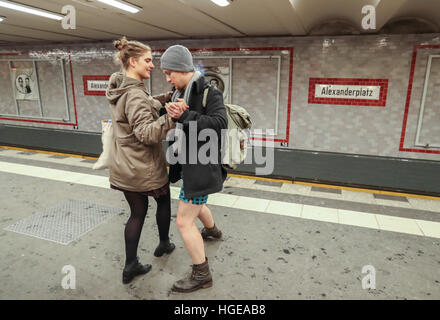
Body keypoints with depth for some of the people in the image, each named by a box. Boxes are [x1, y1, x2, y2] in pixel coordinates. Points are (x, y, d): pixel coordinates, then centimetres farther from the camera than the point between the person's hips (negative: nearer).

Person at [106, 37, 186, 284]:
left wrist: (169, 98, 5)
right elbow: (146, 133, -33)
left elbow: (147, 106, 17)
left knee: (137, 212, 17)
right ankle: (164, 244, 40)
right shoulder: (135, 94, -23)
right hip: (145, 167, -8)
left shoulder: (120, 88, 6)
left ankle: (131, 265, 23)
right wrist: (171, 118, -46)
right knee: (164, 200, 20)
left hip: (124, 166, 8)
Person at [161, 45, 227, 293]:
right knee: (195, 204, 31)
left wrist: (184, 115, -33)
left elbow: (220, 124, -30)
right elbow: (174, 128, 7)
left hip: (201, 166, -9)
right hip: (188, 162, 9)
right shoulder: (181, 94, 8)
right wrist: (171, 111, -15)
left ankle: (202, 275, 12)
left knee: (184, 222, -5)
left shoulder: (209, 93, -16)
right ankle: (212, 230, 62)